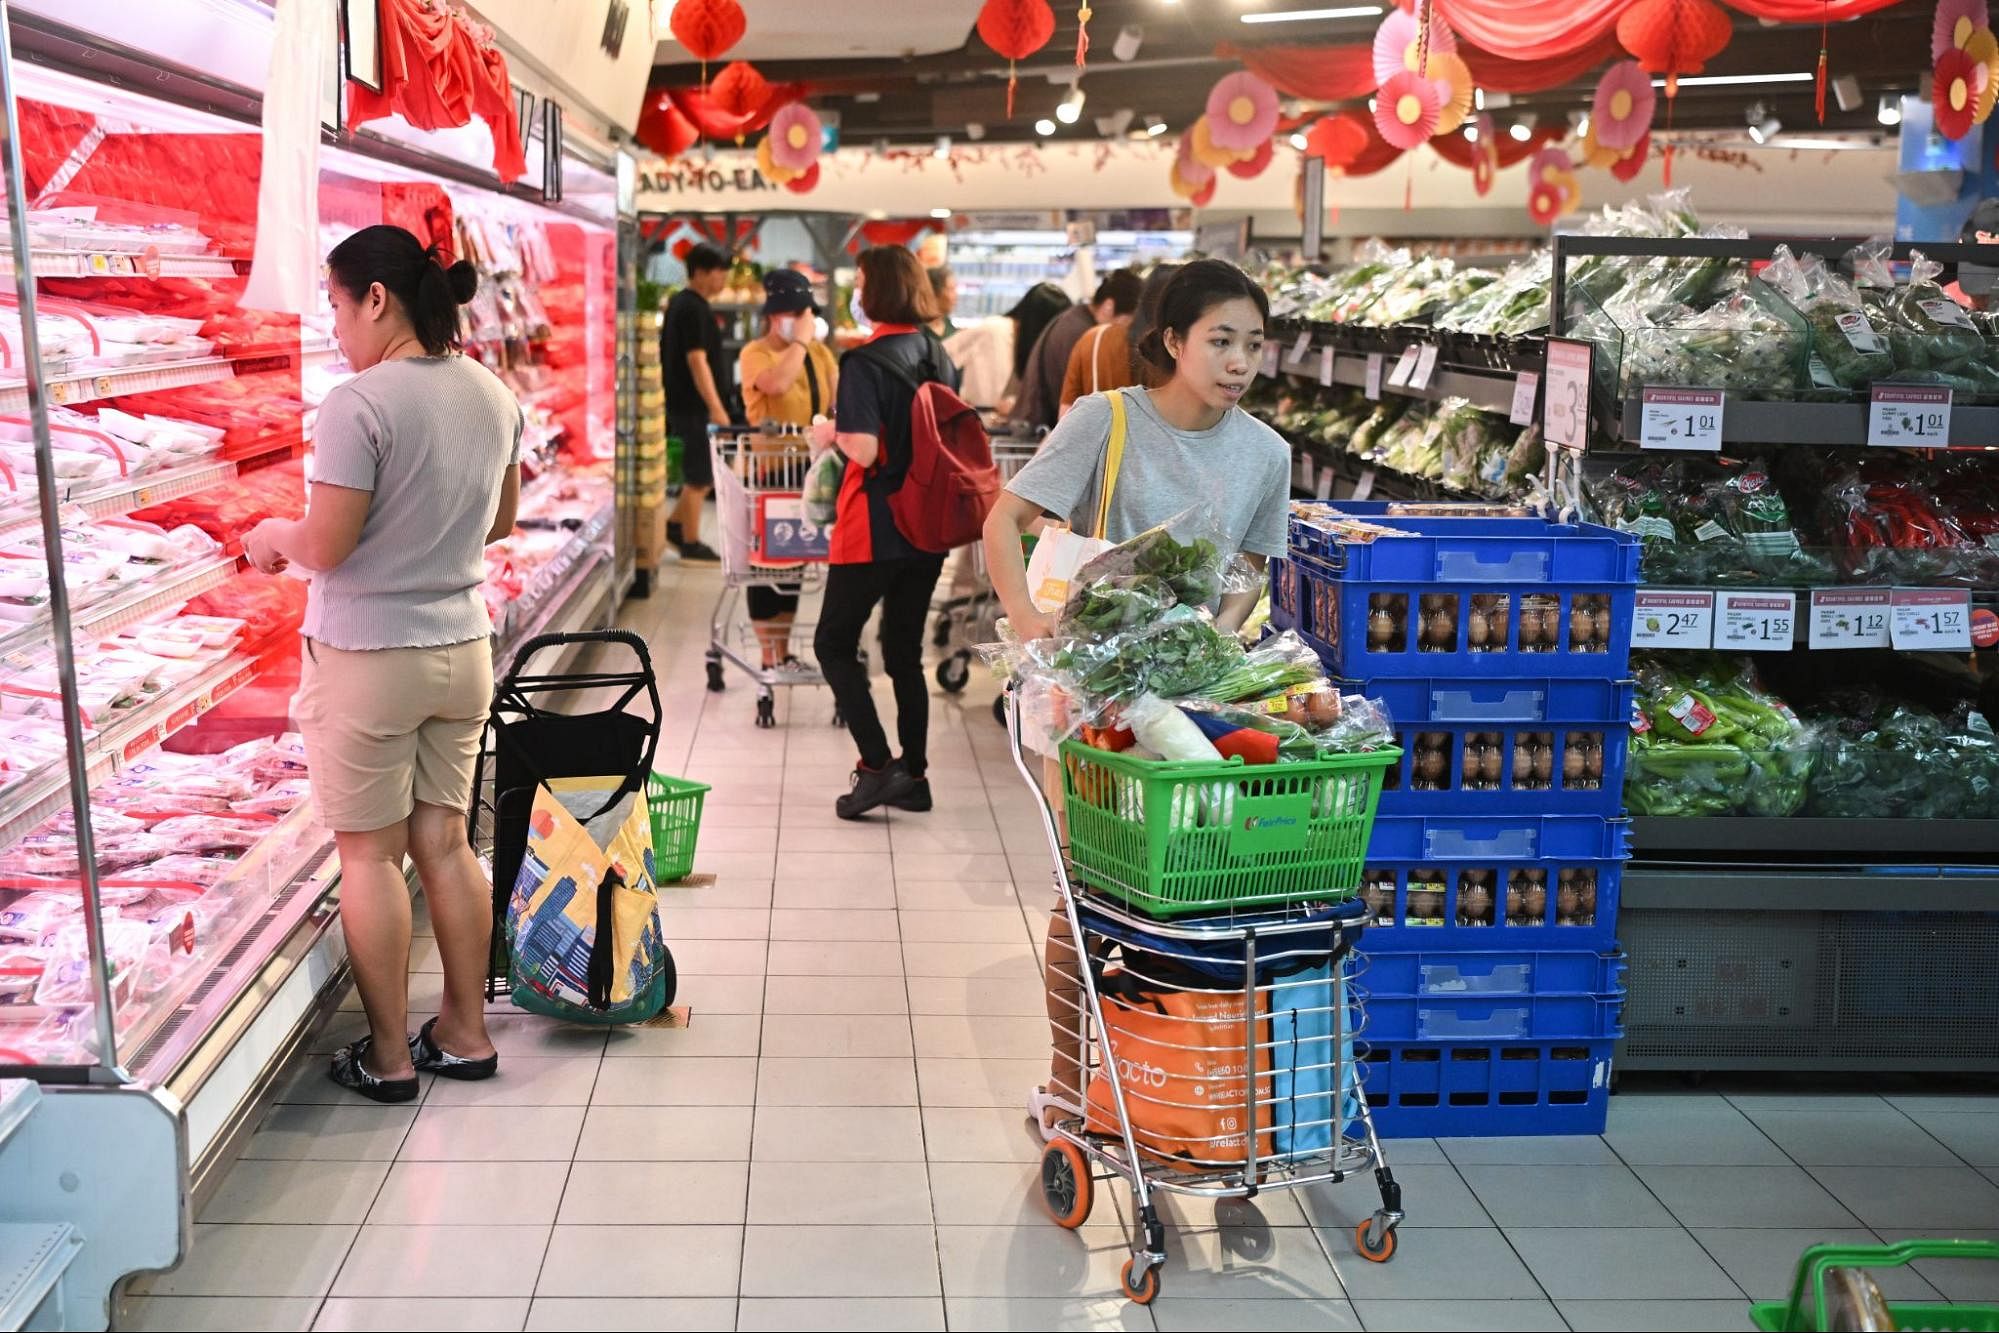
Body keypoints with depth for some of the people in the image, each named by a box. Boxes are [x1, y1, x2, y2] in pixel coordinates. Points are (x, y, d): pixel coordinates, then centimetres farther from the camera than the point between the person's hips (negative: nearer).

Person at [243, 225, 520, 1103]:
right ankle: (465, 1033, 25)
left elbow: (326, 548, -17)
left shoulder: (359, 404, -19)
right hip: (461, 649, 7)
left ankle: (388, 1056, 16)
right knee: (445, 842, 15)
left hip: (366, 659, -6)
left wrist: (275, 536, 3)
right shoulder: (493, 394, 3)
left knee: (369, 854, 6)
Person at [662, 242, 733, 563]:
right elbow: (697, 360, -23)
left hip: (682, 402, 10)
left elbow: (671, 353, 22)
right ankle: (691, 545, 7)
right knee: (699, 476, -1)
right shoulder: (694, 309, -17)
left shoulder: (680, 302, 14)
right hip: (693, 405, -10)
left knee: (709, 469, 17)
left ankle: (675, 524, 22)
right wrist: (716, 408, -24)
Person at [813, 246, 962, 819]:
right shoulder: (939, 355, 7)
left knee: (834, 644, 6)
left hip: (875, 528, -7)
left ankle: (877, 766, -3)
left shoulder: (865, 361, -15)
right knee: (905, 650, 15)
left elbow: (864, 449, -22)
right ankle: (913, 774, 18)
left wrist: (833, 433, -3)